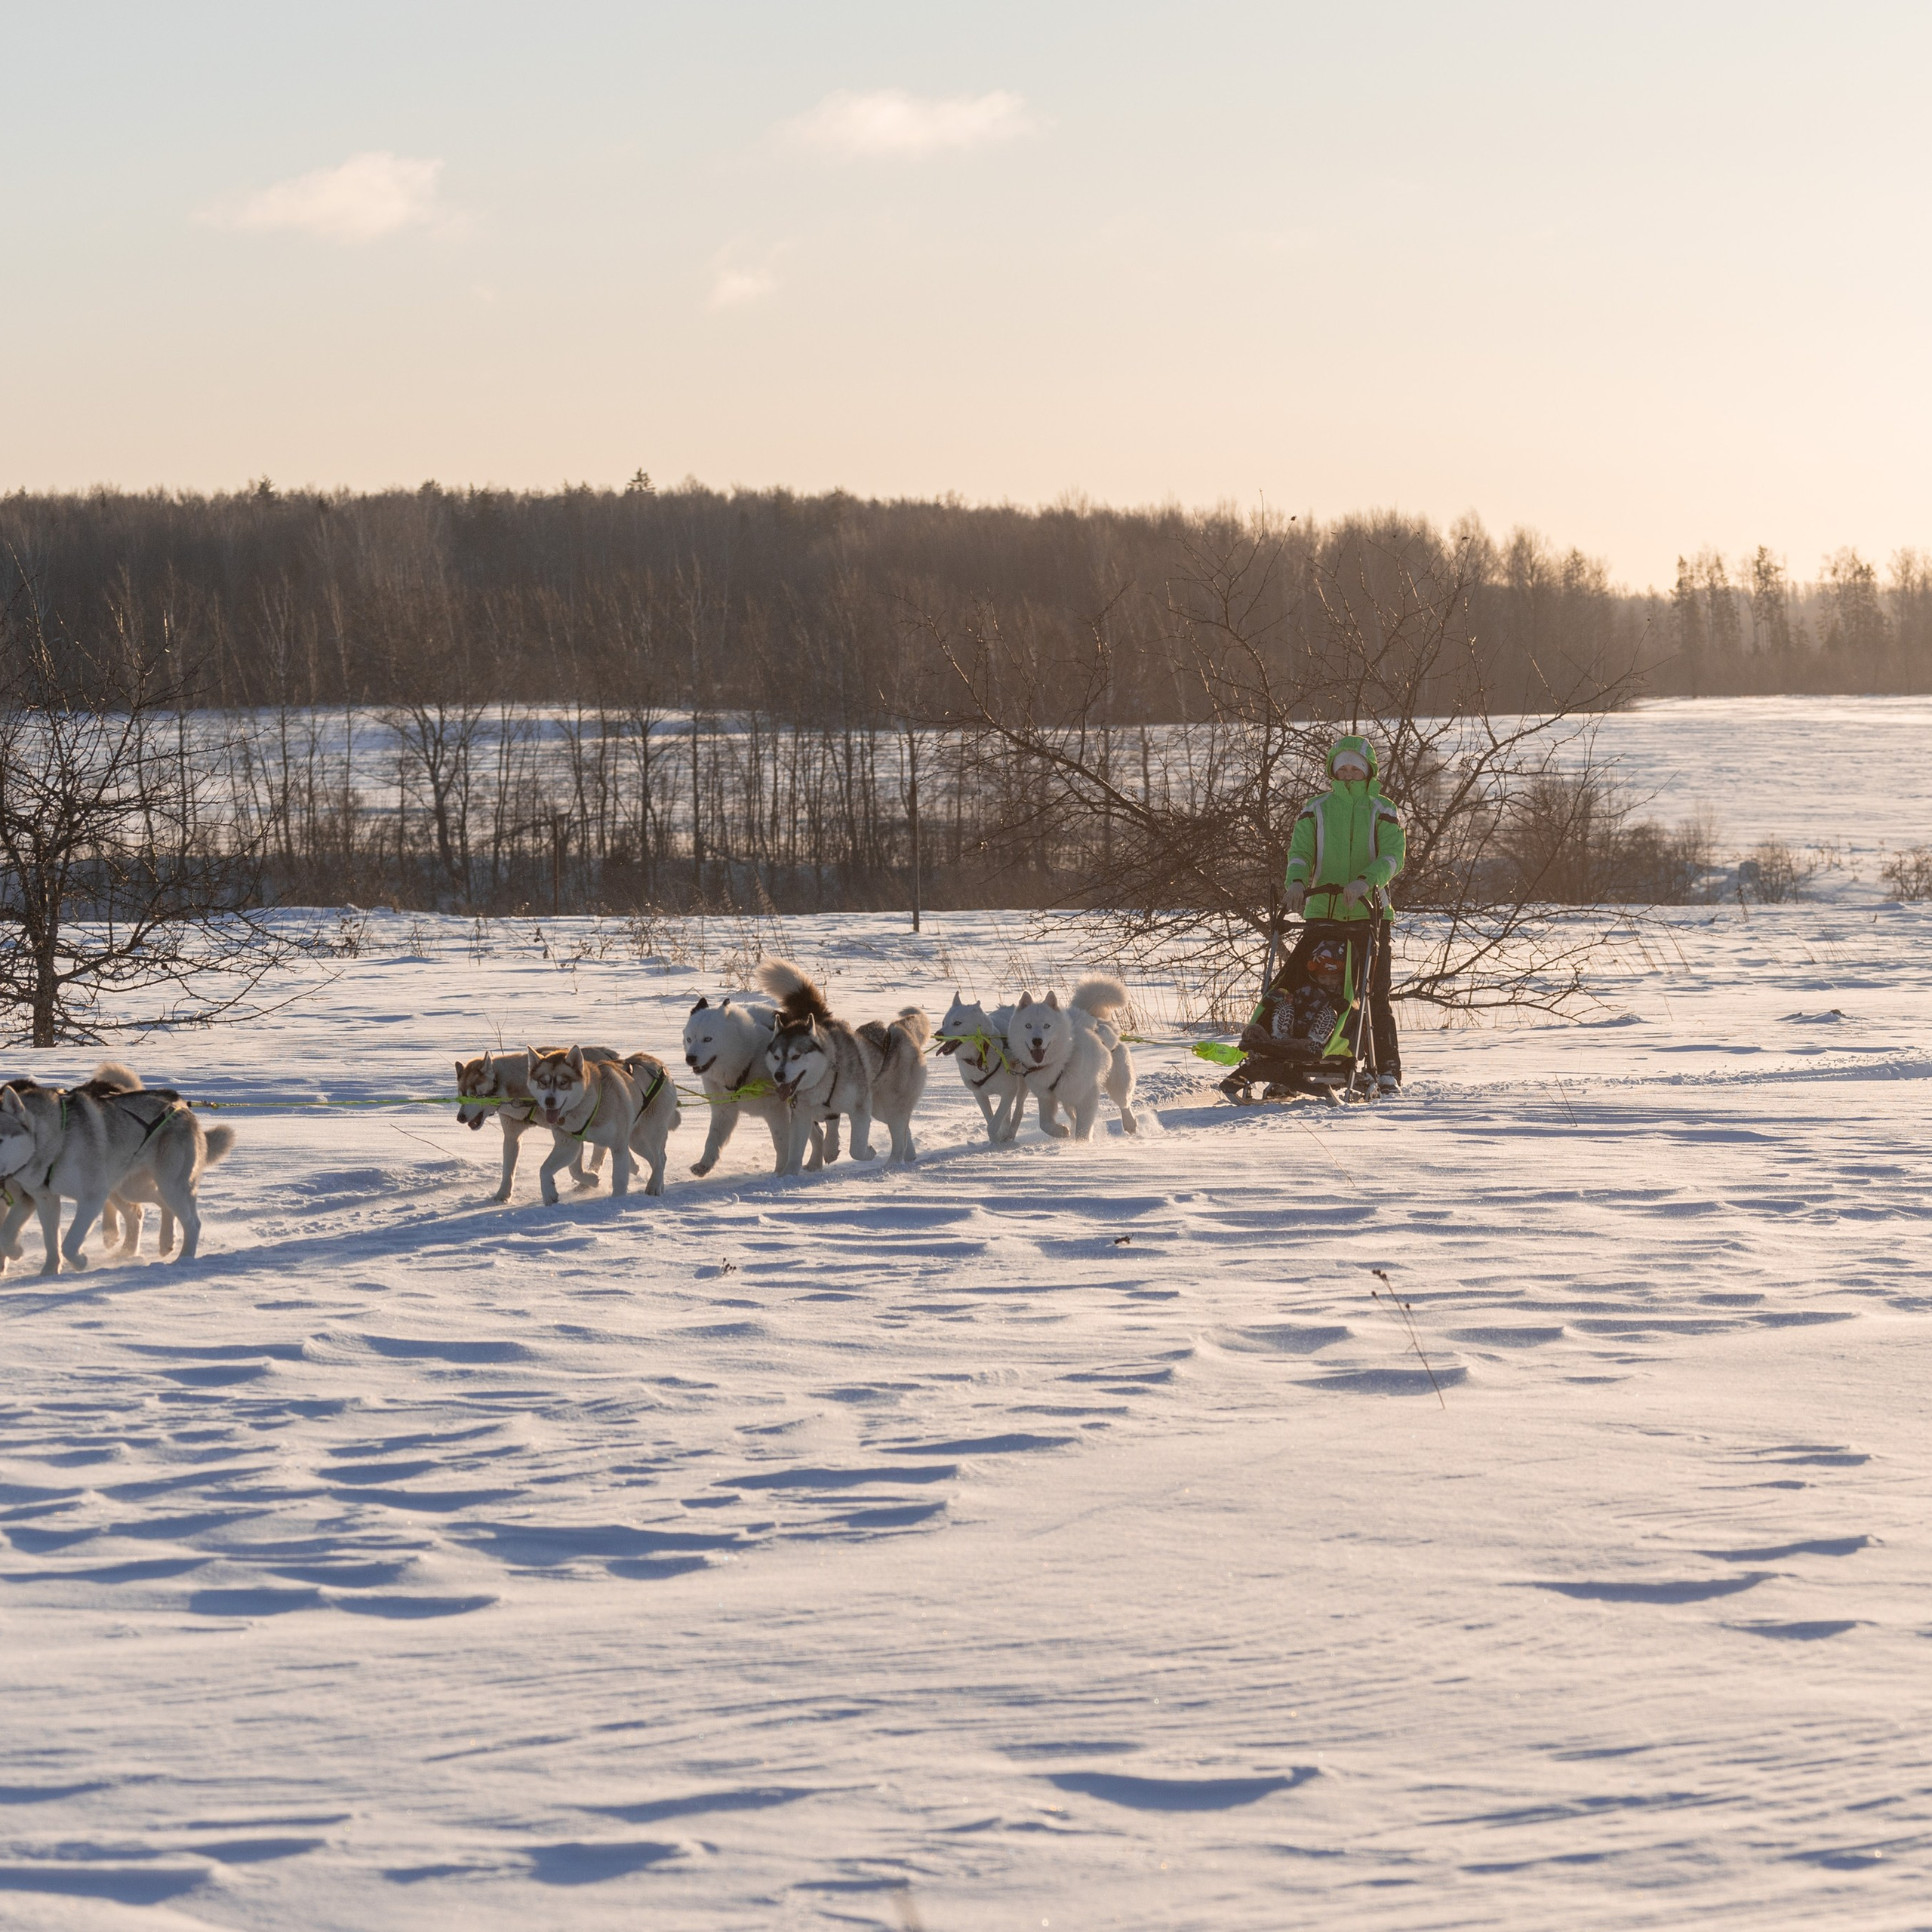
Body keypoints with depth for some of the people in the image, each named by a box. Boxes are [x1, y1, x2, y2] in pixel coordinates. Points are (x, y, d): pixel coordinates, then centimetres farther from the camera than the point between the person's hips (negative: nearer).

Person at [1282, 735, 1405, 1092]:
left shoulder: (1382, 812, 7)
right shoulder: (1315, 811, 13)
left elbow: (1393, 855, -6)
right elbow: (1300, 852, 4)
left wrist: (1364, 881, -25)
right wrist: (1296, 881, -18)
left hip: (1370, 913, -2)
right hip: (1322, 912, 2)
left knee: (1375, 995, -6)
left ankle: (1387, 1071, -3)